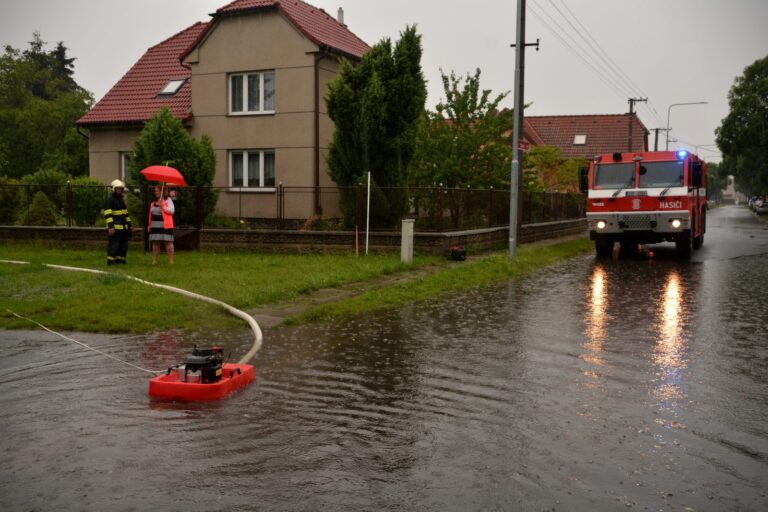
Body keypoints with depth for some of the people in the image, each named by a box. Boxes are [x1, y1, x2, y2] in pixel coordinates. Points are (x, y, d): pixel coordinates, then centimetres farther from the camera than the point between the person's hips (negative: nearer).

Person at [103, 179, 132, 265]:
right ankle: (111, 260, -3)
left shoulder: (121, 199, 19)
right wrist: (110, 226, -24)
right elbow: (108, 215, -16)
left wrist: (129, 224, 21)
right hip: (114, 227, -9)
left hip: (123, 227, 9)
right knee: (113, 244, -8)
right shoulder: (110, 200, -9)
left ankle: (120, 259, 18)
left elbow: (125, 213, 25)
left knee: (123, 244, 10)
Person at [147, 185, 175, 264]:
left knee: (168, 242, -6)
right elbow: (150, 214, 20)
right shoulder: (153, 202, 18)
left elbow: (172, 210, -12)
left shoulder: (168, 200, 1)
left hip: (165, 226, -6)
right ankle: (154, 260, 10)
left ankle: (171, 261, -4)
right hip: (155, 226, 6)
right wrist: (149, 225, 14)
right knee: (155, 242, 5)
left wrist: (162, 206, -19)